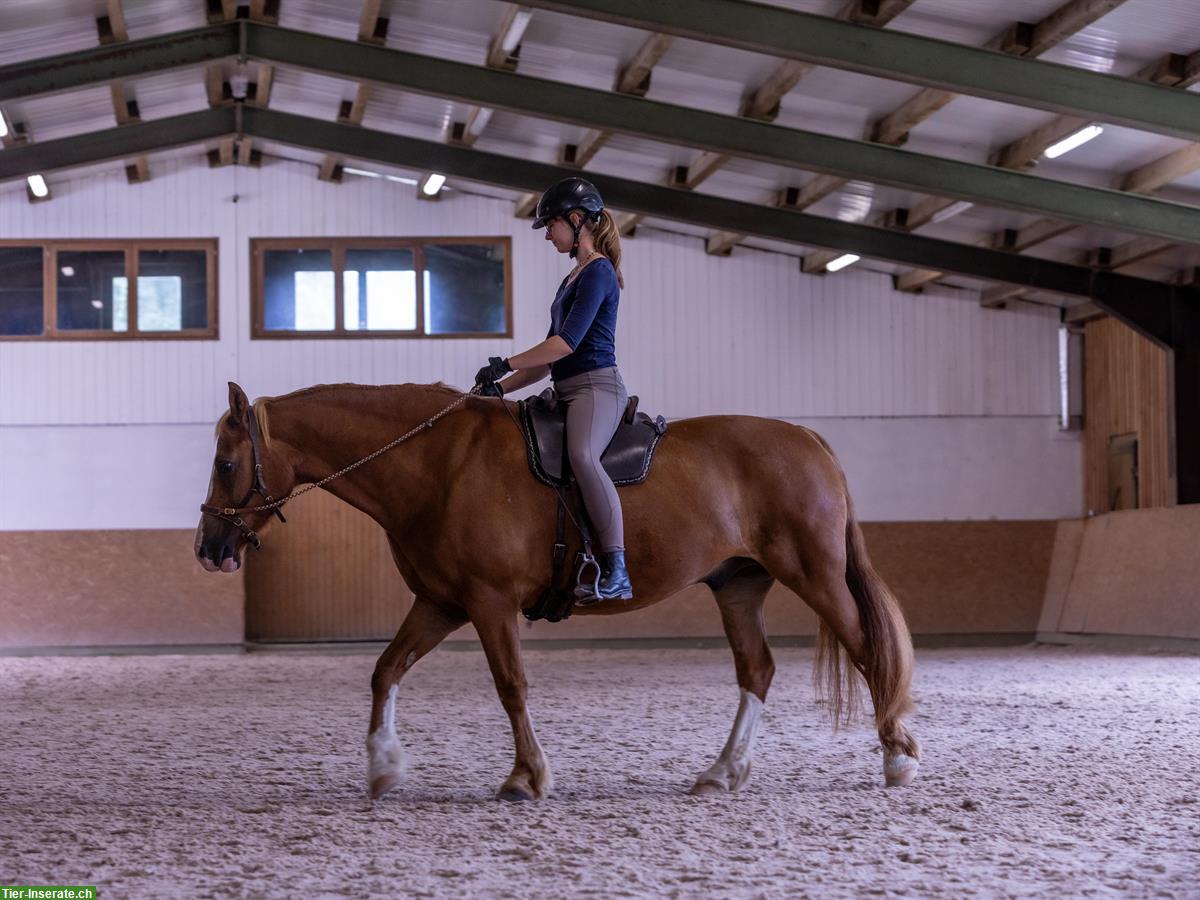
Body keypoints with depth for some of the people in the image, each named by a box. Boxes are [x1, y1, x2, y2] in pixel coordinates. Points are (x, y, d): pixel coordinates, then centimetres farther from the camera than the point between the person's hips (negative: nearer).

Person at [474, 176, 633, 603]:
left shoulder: (598, 272, -7)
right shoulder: (572, 279, 23)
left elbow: (567, 342, -17)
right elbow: (550, 358, 24)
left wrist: (506, 364, -13)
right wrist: (502, 387, 14)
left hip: (596, 387, -11)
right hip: (567, 392, 11)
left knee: (582, 455, -37)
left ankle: (616, 572, -45)